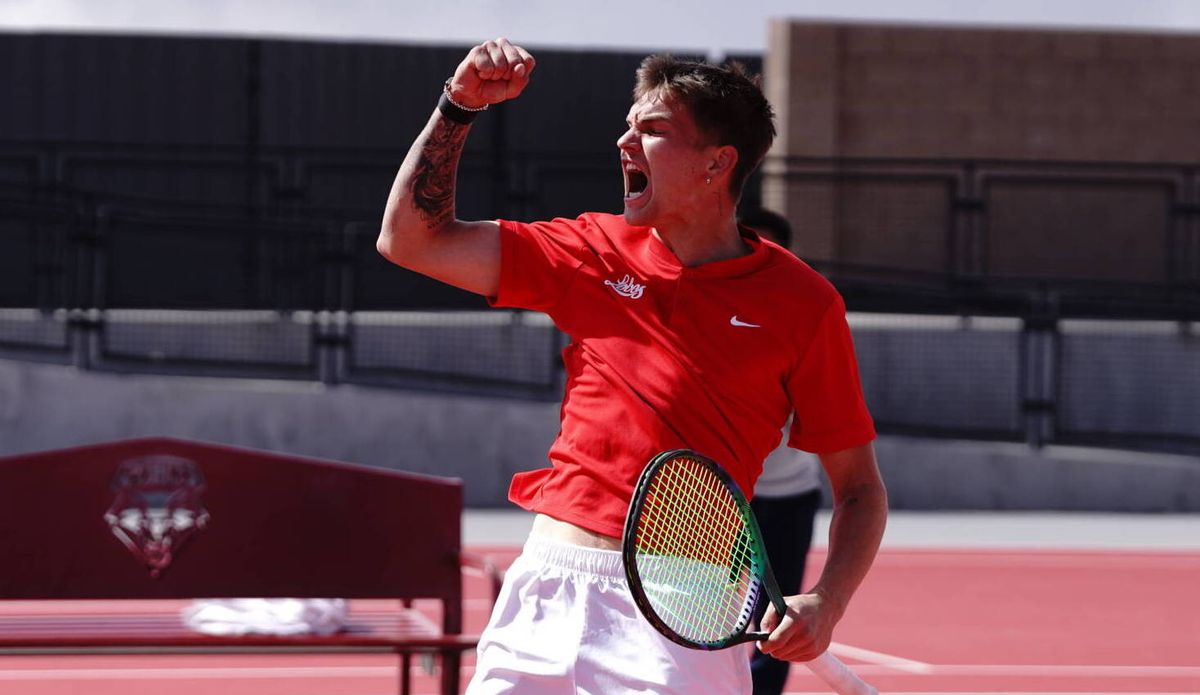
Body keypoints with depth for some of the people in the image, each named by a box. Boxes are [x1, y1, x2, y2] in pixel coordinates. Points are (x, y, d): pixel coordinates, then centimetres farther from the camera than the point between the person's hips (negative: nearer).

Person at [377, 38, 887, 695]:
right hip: (545, 582, 4)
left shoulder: (801, 303, -1)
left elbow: (859, 487, 2)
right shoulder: (598, 252, 12)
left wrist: (824, 603, -15)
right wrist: (459, 104, 7)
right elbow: (412, 239, 15)